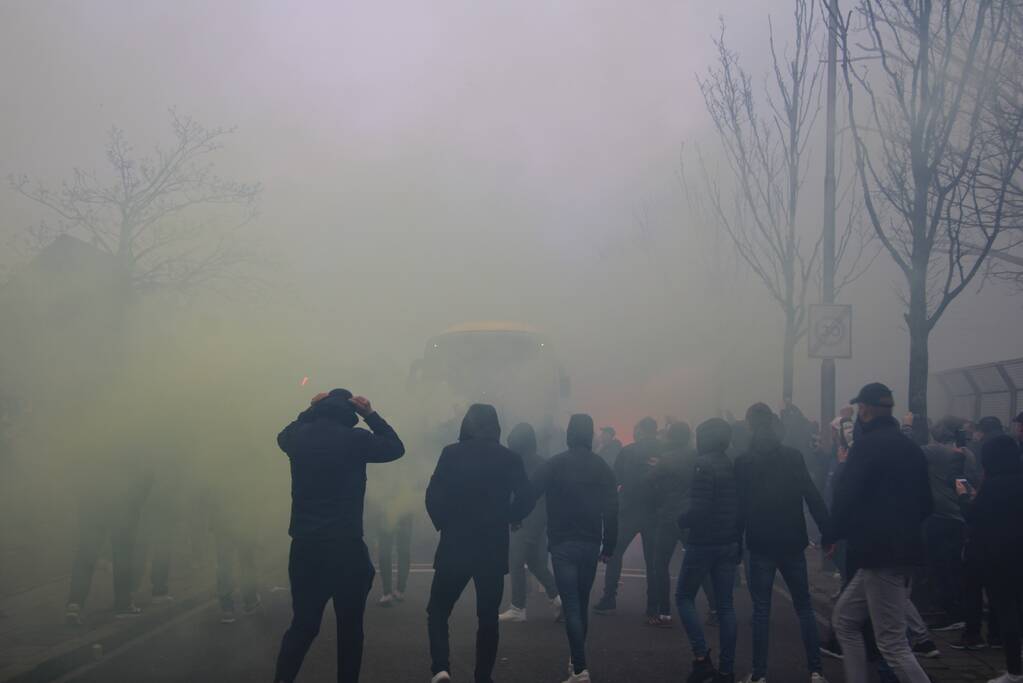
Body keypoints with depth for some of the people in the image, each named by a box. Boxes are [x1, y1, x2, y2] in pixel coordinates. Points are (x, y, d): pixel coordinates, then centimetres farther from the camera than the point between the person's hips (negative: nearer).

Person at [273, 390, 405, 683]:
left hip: (305, 548, 4)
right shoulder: (355, 439, -9)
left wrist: (310, 410, 25)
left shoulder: (299, 437, 2)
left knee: (303, 625, 12)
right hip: (347, 548, -4)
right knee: (350, 628, 9)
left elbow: (283, 436, 28)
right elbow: (396, 448, 8)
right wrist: (371, 414, 9)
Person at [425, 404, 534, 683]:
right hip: (493, 549, 1)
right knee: (488, 617, 12)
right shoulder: (509, 459, 2)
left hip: (454, 546, -1)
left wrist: (444, 524, 7)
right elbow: (526, 499, -7)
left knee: (437, 611, 10)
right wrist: (506, 519, 9)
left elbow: (433, 496, -7)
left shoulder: (451, 454, -2)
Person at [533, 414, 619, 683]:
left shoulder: (555, 464, -6)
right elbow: (612, 510, 3)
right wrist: (609, 547, 8)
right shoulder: (603, 468, 3)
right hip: (591, 545, 4)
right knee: (582, 605, 17)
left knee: (571, 607, -6)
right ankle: (577, 660, 28)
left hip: (563, 544, -4)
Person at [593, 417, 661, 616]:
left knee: (615, 553, 10)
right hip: (654, 512, 1)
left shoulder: (627, 451, -4)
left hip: (629, 510, -1)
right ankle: (653, 606, 6)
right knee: (652, 558, 7)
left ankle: (609, 600, 5)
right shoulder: (663, 452, -2)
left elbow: (614, 480, 1)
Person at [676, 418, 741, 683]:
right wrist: (736, 538, 15)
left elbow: (698, 509, -20)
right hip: (728, 546, 7)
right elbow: (740, 507, 11)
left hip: (702, 544, -7)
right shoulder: (733, 467, 8)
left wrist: (679, 521, -3)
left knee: (684, 597, 7)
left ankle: (701, 658, -4)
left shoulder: (704, 465, -14)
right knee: (725, 605, 8)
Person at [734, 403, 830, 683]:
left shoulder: (743, 463, -5)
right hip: (792, 543, 2)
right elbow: (813, 497, -4)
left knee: (761, 609, 4)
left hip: (760, 544, -1)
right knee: (804, 606, 11)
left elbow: (739, 506, -6)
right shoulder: (793, 457, -1)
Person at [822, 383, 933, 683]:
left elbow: (846, 497, -16)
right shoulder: (910, 447, 14)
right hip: (904, 549, 9)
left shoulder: (867, 445, -11)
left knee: (892, 642, -7)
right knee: (844, 618, 18)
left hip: (880, 554, -9)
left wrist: (831, 536, -1)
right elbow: (926, 503, 19)